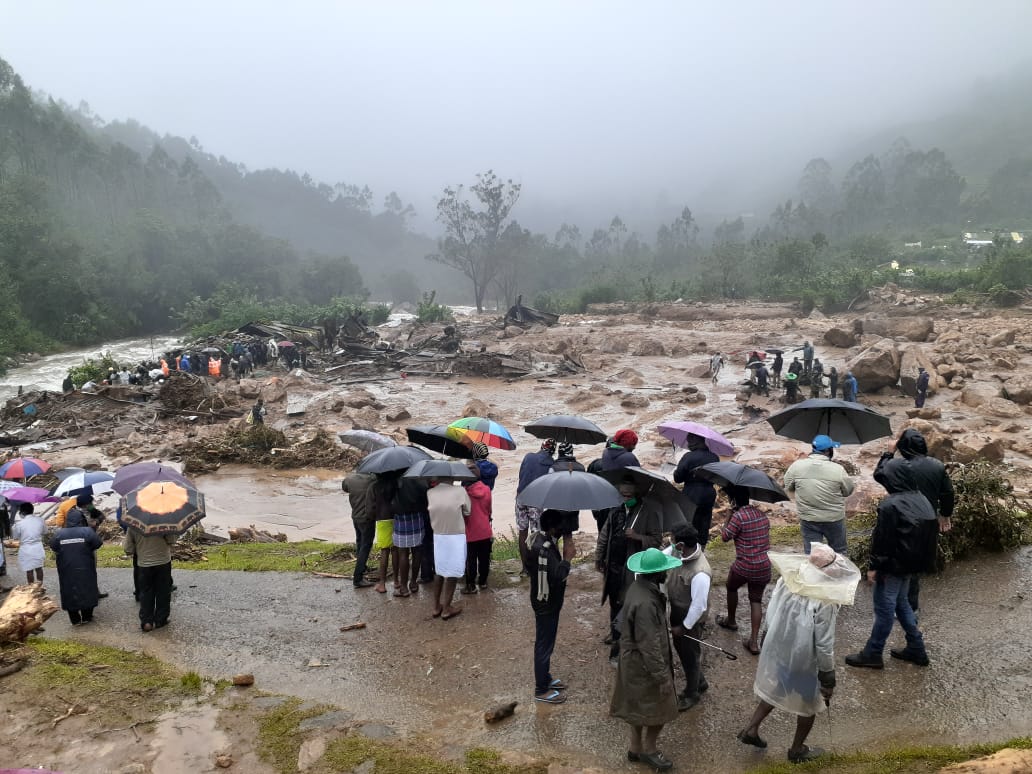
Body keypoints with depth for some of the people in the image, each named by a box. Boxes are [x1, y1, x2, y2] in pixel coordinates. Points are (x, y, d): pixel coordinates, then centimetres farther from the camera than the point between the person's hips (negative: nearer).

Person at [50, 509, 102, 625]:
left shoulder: (58, 534, -3)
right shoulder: (88, 532, -8)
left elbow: (55, 554, 5)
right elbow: (94, 552, -4)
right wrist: (94, 567, 9)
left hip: (67, 572, 1)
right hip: (86, 570, -1)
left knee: (70, 593, 14)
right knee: (87, 591, 14)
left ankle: (75, 620, 20)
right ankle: (86, 617, 23)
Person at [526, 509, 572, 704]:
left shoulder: (536, 538, 0)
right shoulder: (544, 549, -32)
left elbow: (528, 567, 13)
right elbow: (558, 575, -37)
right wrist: (567, 558, -23)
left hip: (543, 599, 10)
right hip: (547, 603, -10)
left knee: (545, 642, 24)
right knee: (544, 645, 5)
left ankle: (545, 678, 40)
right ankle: (542, 690, 19)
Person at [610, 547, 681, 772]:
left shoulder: (639, 587, -3)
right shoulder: (645, 603, -34)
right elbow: (649, 647, -28)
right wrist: (662, 677, -20)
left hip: (634, 660, 9)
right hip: (644, 665, -9)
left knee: (639, 706, 23)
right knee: (660, 709, 12)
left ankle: (636, 748, 39)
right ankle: (648, 750, 31)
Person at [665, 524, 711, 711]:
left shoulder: (700, 573, -38)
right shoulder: (679, 552, -15)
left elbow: (699, 606, -29)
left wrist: (684, 627, -17)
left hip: (690, 618, -8)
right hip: (676, 611, 8)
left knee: (690, 655, 15)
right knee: (680, 648, 26)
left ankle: (691, 694, 40)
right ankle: (700, 682, 50)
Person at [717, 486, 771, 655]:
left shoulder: (738, 515, -17)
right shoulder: (762, 514, 5)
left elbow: (725, 537, -7)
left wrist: (729, 513, -5)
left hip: (744, 566, -5)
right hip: (764, 565, 5)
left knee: (731, 588, 25)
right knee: (756, 600, 13)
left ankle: (731, 621, 43)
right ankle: (754, 641, 7)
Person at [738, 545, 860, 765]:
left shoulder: (786, 580, -13)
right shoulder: (825, 601, -29)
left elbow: (770, 614, -1)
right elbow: (824, 645, -22)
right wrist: (828, 680, -9)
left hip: (777, 651, 5)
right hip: (803, 660, -5)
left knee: (774, 689, 30)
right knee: (809, 704, 21)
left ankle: (751, 729, 33)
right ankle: (797, 750, 39)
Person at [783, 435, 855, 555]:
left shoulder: (796, 466, -13)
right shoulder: (838, 469, -18)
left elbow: (788, 487, 1)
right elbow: (848, 491, -4)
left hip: (808, 520, 1)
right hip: (834, 519, -1)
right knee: (839, 552, 20)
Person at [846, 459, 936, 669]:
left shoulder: (891, 505, -22)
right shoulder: (923, 501, 4)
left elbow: (882, 539, -21)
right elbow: (931, 533, 13)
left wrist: (874, 566, -12)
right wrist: (923, 561, 21)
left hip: (893, 565, -8)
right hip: (911, 563, 8)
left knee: (885, 608, 0)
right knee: (901, 603, 21)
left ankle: (872, 654, 10)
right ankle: (916, 649, 27)